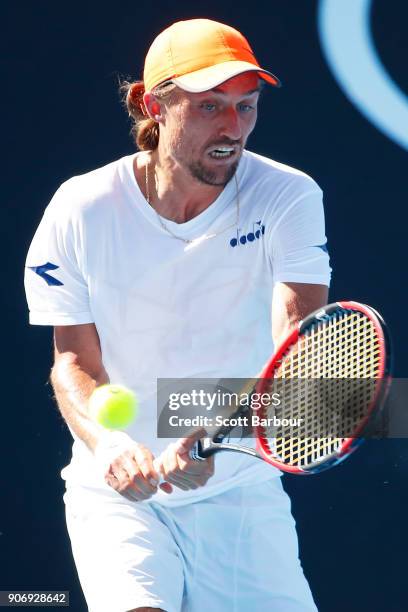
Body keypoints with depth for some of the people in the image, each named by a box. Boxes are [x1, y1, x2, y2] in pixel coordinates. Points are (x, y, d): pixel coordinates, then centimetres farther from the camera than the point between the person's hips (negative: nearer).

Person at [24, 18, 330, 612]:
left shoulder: (289, 197, -10)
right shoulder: (81, 211, -7)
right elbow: (74, 361, -3)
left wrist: (210, 437, -39)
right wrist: (108, 442, -25)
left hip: (243, 491, 1)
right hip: (118, 494, -1)